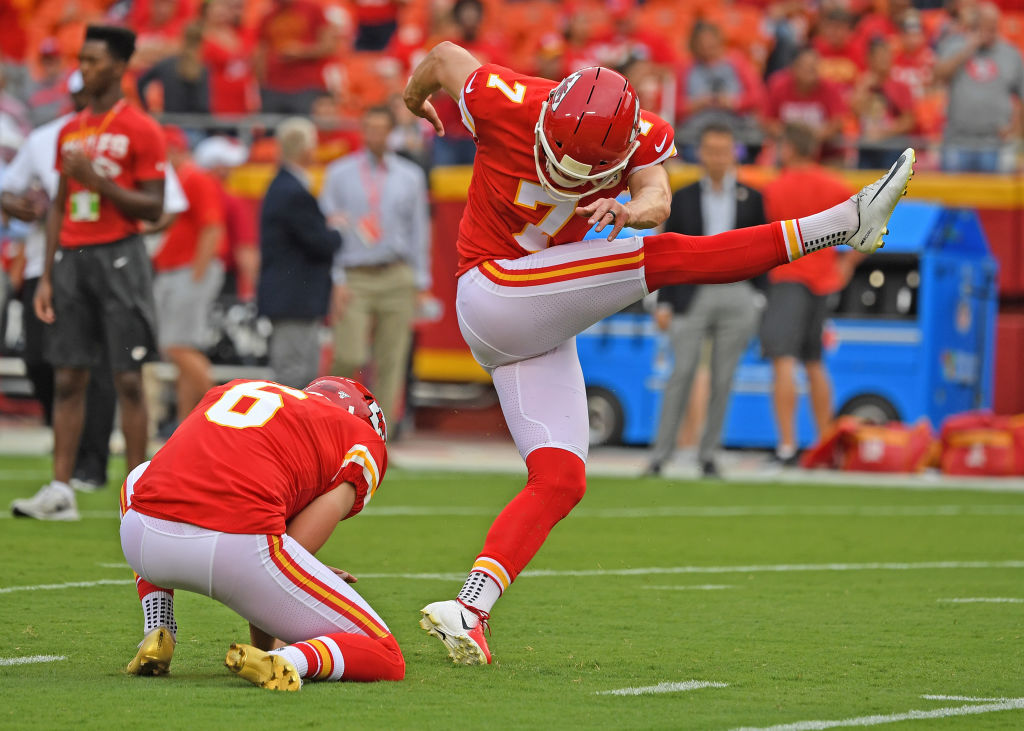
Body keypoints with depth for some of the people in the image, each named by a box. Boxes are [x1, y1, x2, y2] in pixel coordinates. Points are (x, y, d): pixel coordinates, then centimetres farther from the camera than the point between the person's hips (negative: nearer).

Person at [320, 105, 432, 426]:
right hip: (355, 278, -2)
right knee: (349, 357, -14)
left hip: (397, 279, 2)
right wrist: (337, 281, -6)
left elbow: (418, 231, 13)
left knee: (391, 362, -2)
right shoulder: (340, 174, 6)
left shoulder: (410, 176, 11)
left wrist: (421, 285, 7)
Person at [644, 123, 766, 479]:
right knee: (682, 373, -10)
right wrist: (664, 303, -1)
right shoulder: (683, 199, 8)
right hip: (692, 294, -1)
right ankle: (660, 454, -10)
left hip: (735, 296, 1)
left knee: (722, 380, 1)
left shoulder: (751, 199, 9)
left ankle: (708, 455, 8)